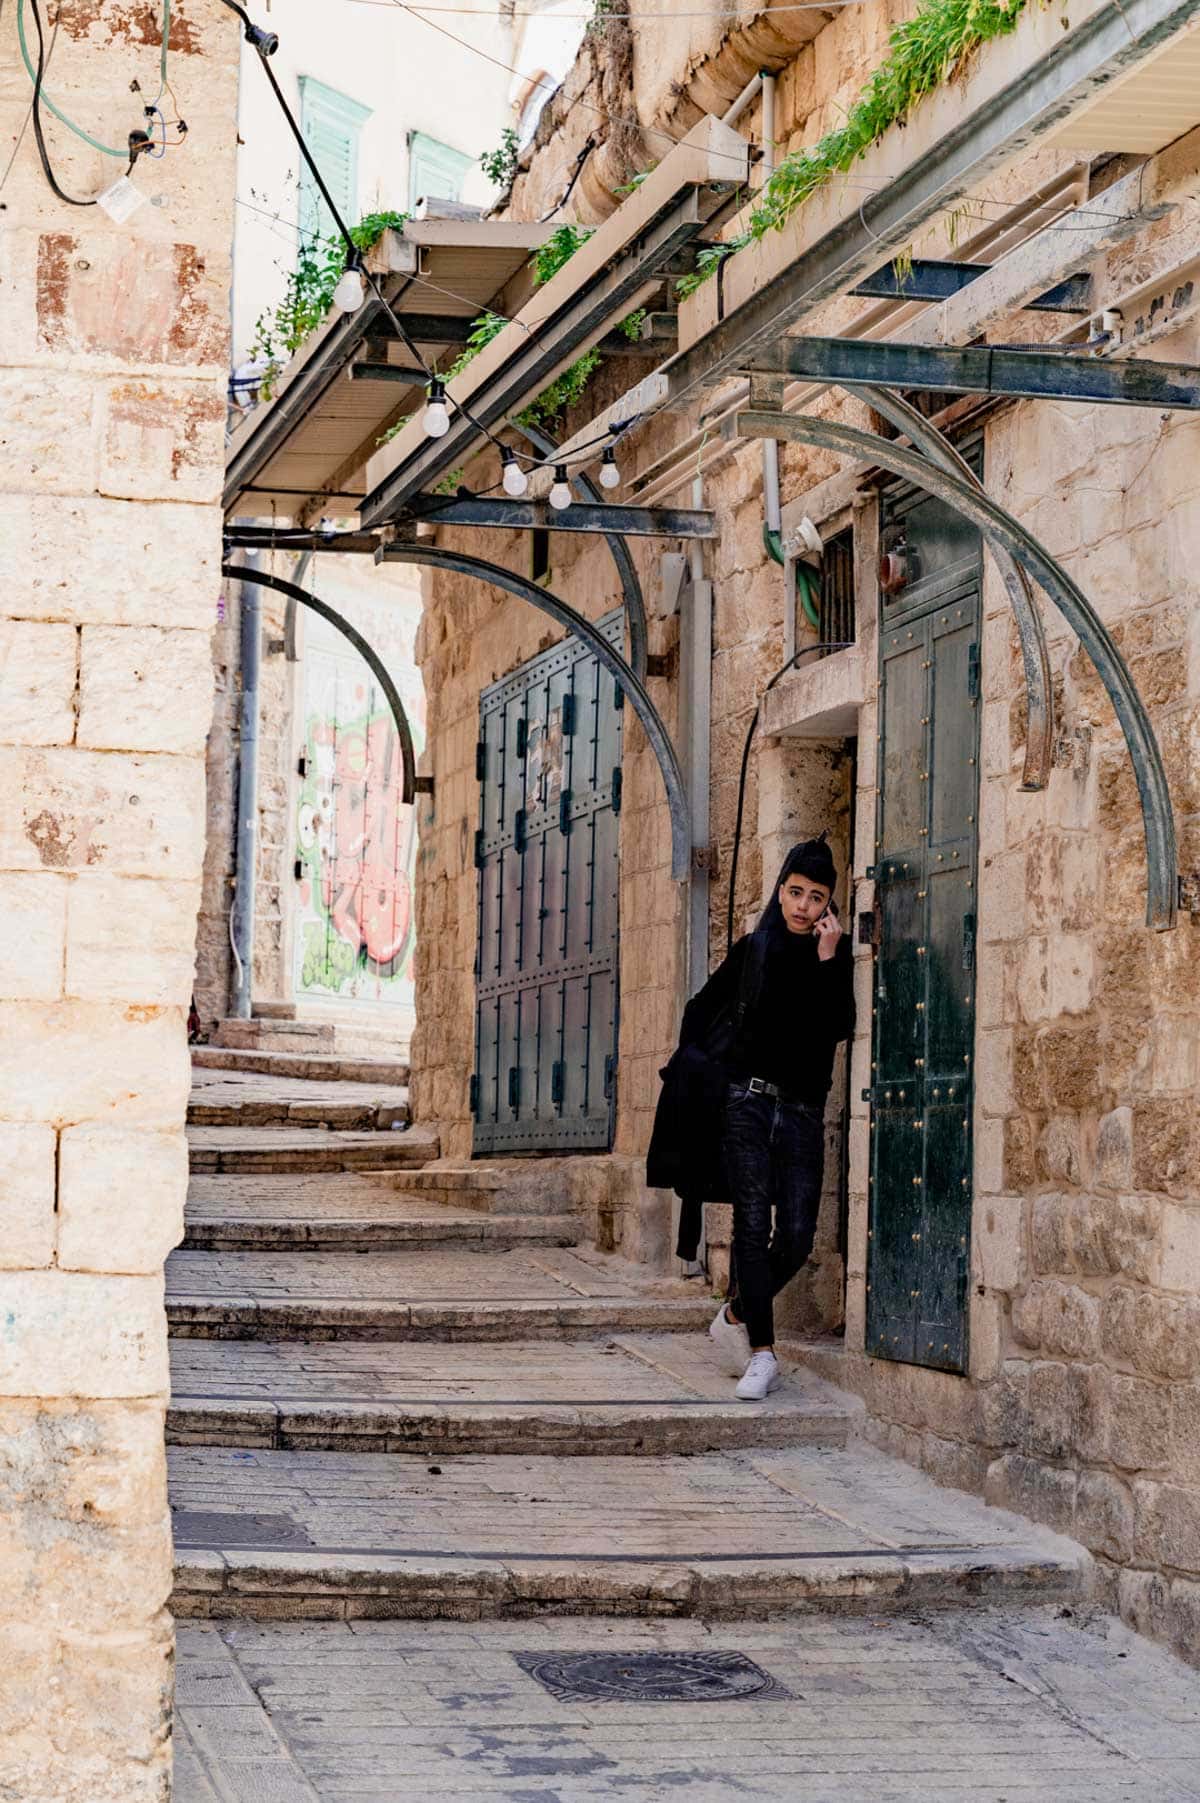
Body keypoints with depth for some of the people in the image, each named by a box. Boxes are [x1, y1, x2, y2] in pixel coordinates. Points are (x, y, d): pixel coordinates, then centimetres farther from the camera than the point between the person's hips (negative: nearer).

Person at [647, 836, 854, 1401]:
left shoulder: (838, 954, 5)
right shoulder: (755, 948, 7)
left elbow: (840, 1027, -10)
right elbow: (701, 1008, 18)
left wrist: (827, 958, -14)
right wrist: (697, 1069, 9)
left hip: (802, 1110, 1)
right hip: (747, 1100, -1)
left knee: (797, 1235, -5)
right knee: (753, 1223, -10)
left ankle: (737, 1316, 19)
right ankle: (762, 1355, -9)